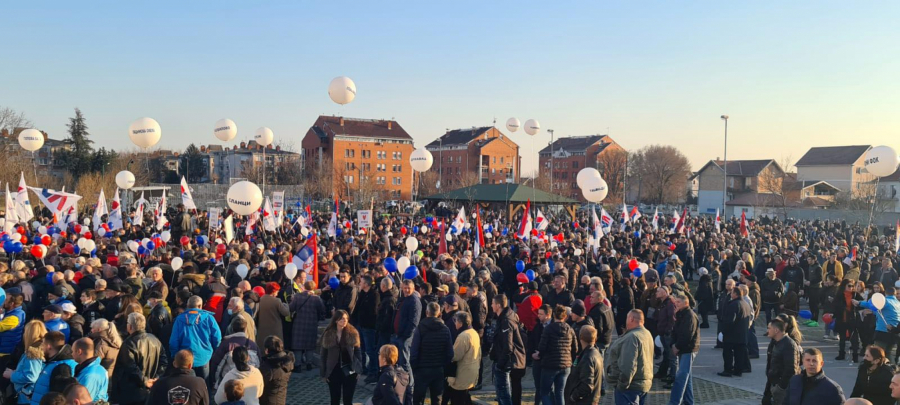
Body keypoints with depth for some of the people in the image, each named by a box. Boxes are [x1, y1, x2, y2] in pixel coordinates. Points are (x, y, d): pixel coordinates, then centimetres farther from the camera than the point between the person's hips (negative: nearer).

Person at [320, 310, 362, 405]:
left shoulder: (353, 333, -6)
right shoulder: (328, 334, -4)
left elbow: (358, 351, 0)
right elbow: (323, 354, 1)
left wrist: (359, 369, -3)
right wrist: (323, 373, 0)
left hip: (349, 370, -1)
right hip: (334, 370, 1)